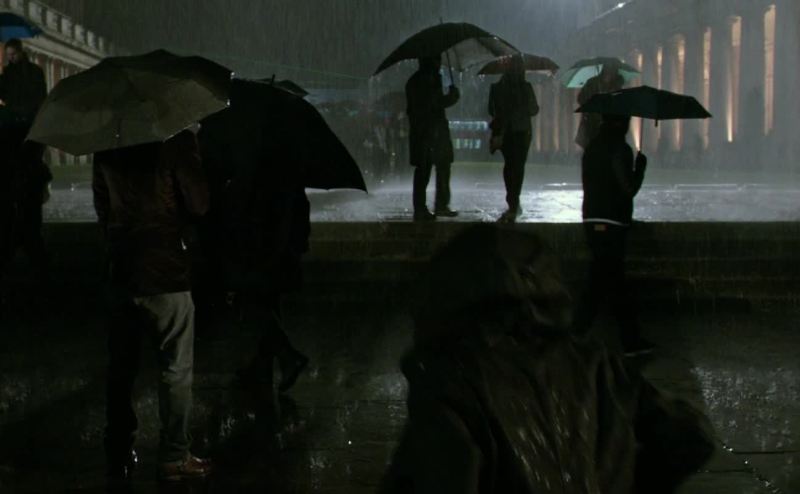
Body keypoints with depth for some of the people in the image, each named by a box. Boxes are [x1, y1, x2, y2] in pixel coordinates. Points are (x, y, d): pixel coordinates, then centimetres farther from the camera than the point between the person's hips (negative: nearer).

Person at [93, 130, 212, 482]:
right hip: (166, 271, -5)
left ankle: (118, 455, 19)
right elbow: (198, 205, -8)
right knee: (176, 370, 3)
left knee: (121, 368, 12)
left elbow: (102, 209, 12)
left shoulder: (106, 149, 5)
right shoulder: (174, 140, -9)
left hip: (122, 271, 5)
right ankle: (174, 458, 5)